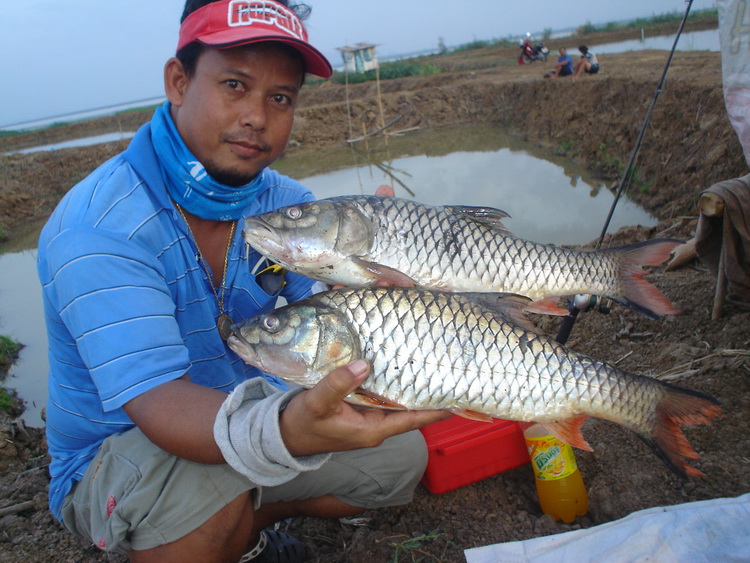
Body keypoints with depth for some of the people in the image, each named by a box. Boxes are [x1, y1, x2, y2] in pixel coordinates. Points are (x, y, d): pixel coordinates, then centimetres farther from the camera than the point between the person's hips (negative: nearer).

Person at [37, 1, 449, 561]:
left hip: (246, 420, 6)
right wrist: (283, 430, -57)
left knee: (402, 454, 1)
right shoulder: (95, 230, -27)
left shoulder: (287, 205, -7)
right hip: (113, 452, -5)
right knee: (204, 481, -38)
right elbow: (160, 402, -38)